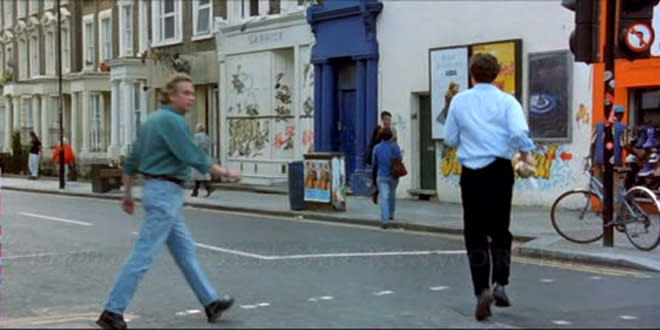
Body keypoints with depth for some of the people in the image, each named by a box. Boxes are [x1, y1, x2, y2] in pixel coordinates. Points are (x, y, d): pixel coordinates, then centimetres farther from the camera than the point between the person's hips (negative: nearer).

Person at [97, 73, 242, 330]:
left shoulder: (152, 120, 15)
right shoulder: (172, 120, -14)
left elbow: (131, 160, 18)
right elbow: (193, 157, -19)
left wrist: (127, 194, 24)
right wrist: (226, 172, -8)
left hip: (154, 189, 11)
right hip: (166, 192, -11)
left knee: (185, 251, 15)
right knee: (144, 255, -8)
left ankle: (210, 302, 23)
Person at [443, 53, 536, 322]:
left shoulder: (459, 101, 3)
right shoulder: (507, 101, -1)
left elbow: (450, 140, 8)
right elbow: (519, 132, -15)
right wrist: (526, 154, 3)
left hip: (471, 173, 0)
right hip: (499, 170, 0)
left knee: (475, 234, 5)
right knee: (500, 230, 16)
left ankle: (482, 290, -7)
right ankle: (500, 285, 6)